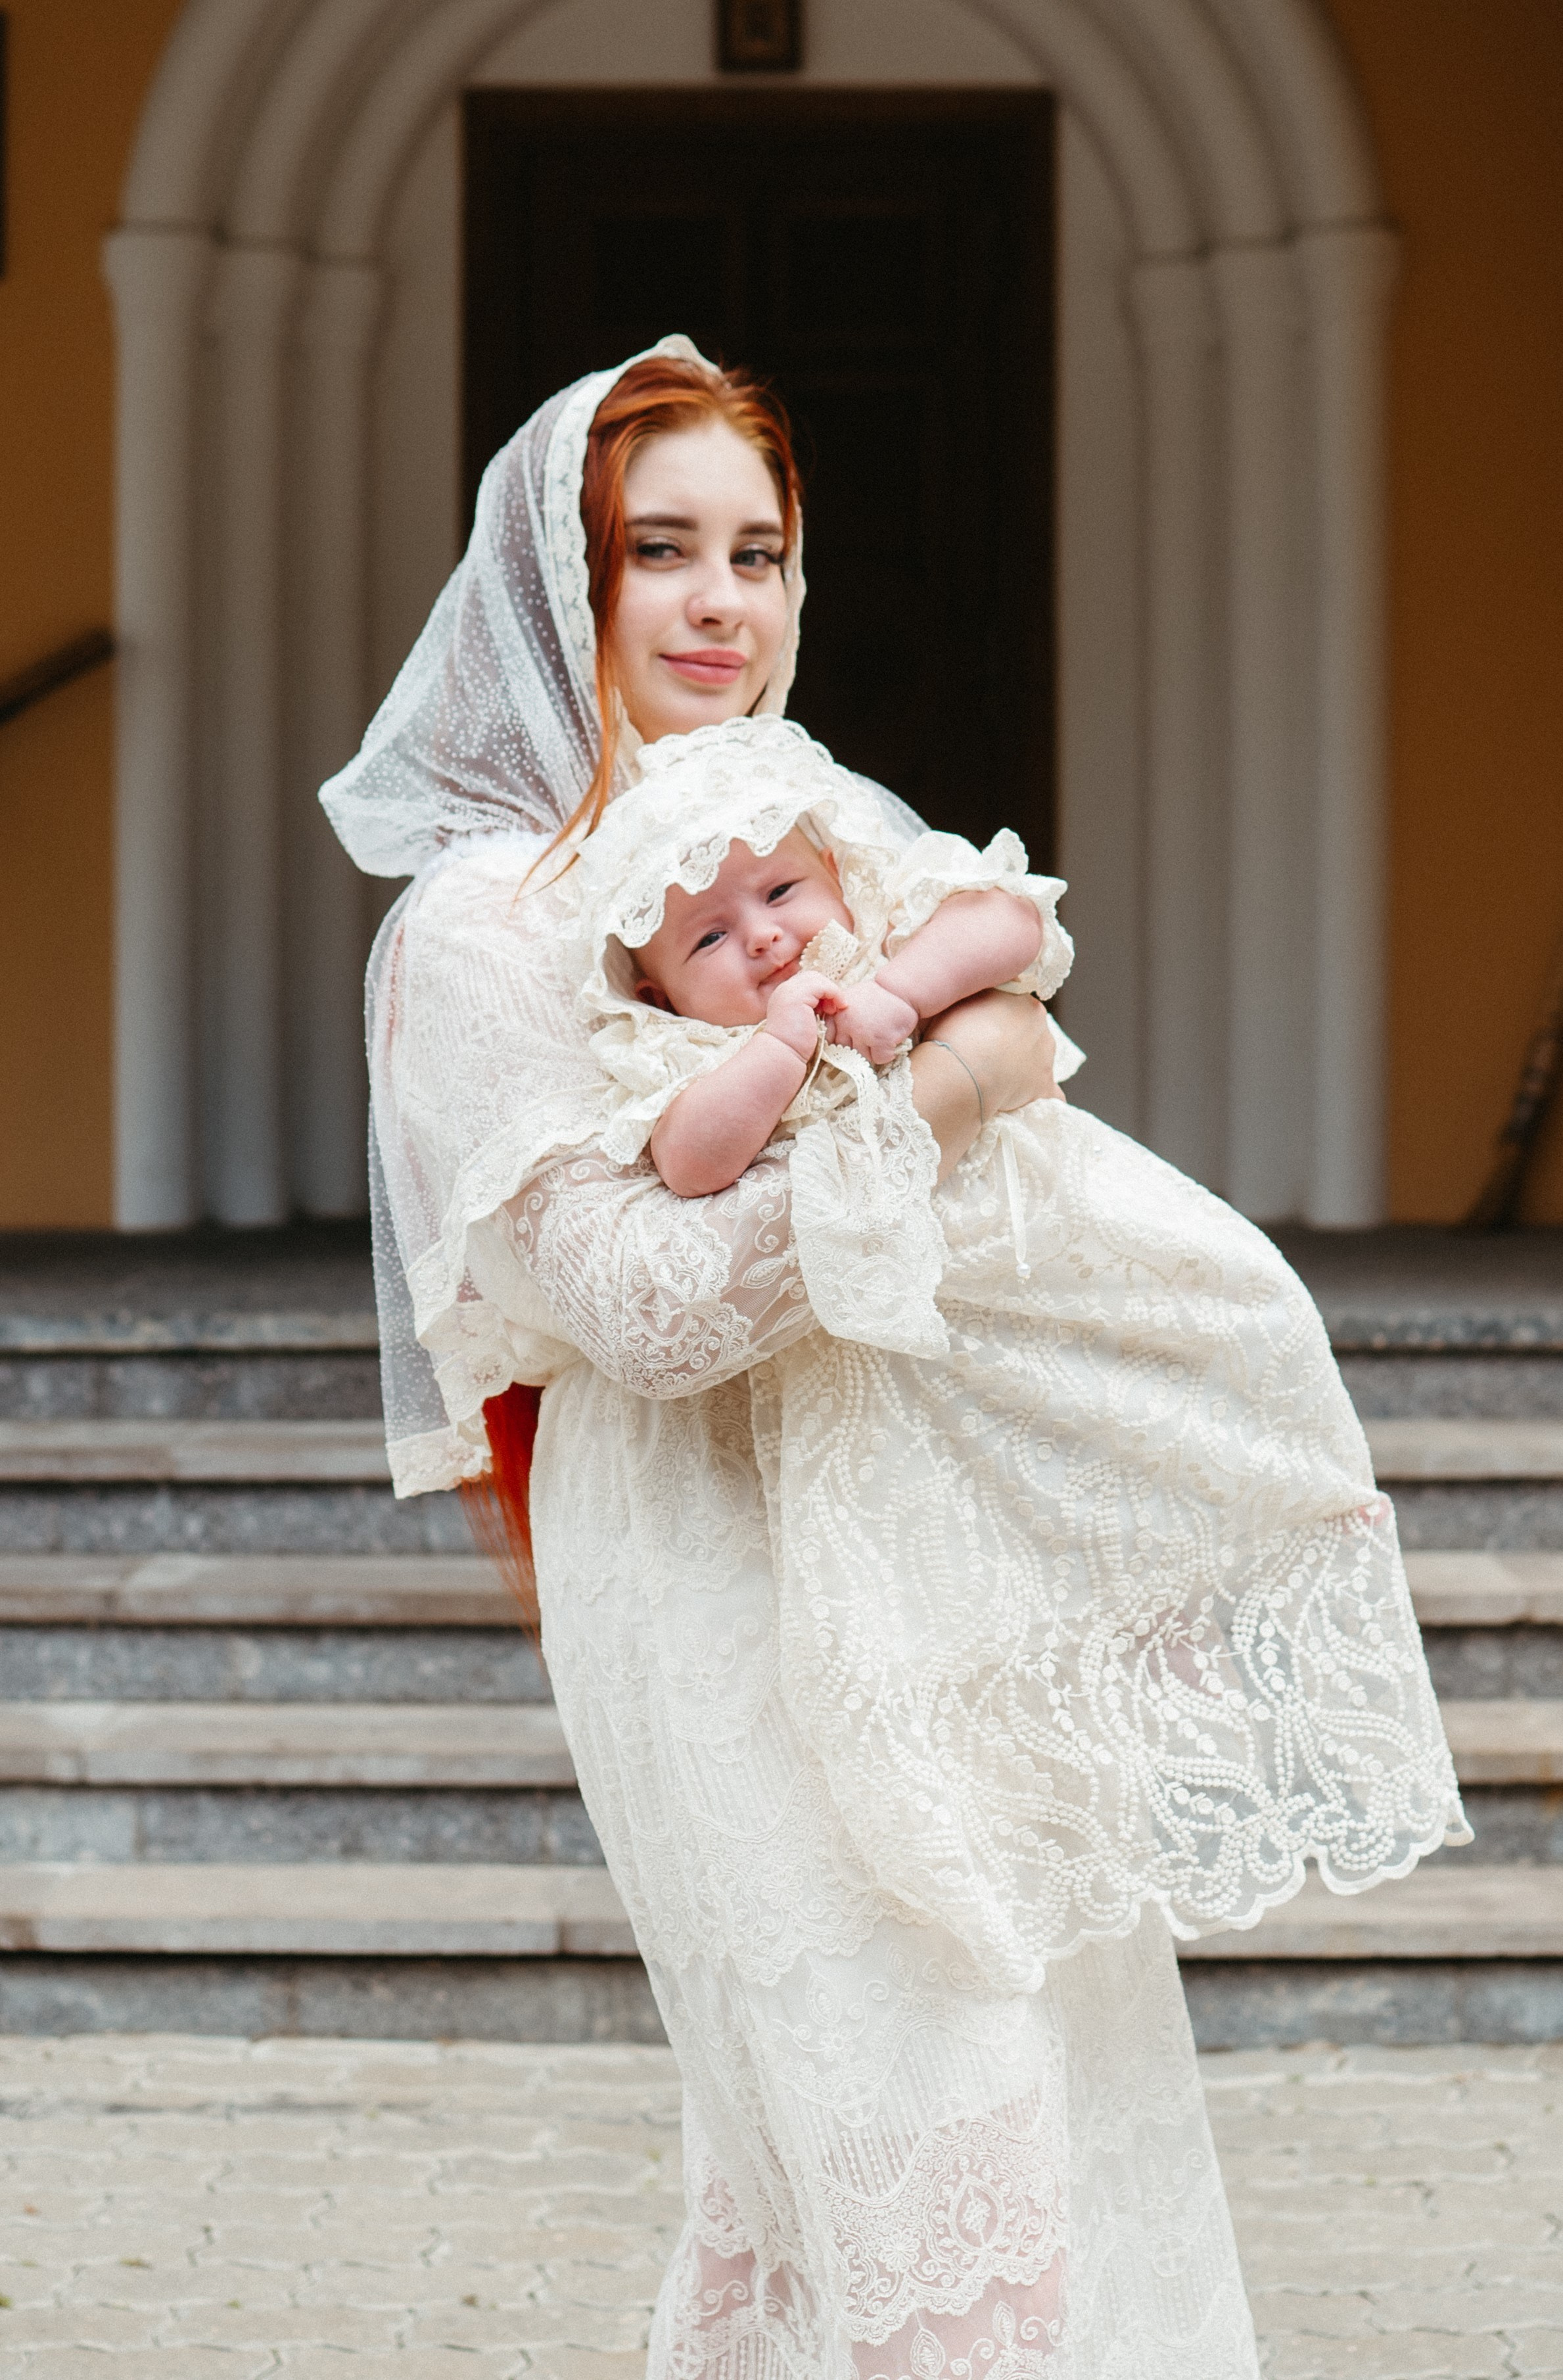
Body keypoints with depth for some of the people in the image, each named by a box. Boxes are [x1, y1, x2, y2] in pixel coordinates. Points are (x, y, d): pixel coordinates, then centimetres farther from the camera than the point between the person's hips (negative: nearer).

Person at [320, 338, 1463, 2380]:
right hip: (729, 1583, -7)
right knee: (921, 2153, -11)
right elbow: (642, 1298, -18)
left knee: (1071, 2092, 8)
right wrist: (935, 1099, -19)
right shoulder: (484, 929, -8)